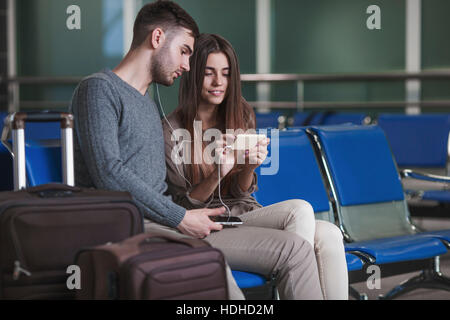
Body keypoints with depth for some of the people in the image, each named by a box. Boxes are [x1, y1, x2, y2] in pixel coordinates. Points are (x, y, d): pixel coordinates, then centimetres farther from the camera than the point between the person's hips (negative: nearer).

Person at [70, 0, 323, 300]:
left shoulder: (151, 106, 29)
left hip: (166, 222, 9)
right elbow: (109, 173, -14)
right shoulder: (98, 89, -1)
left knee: (295, 248, -4)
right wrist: (180, 218, -14)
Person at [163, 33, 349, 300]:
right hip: (207, 230, -5)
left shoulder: (242, 115, 10)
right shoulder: (172, 130, -5)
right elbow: (181, 204, -4)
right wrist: (217, 174, -23)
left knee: (328, 236, -24)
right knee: (300, 210, -29)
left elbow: (241, 192, 10)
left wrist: (250, 168, -14)